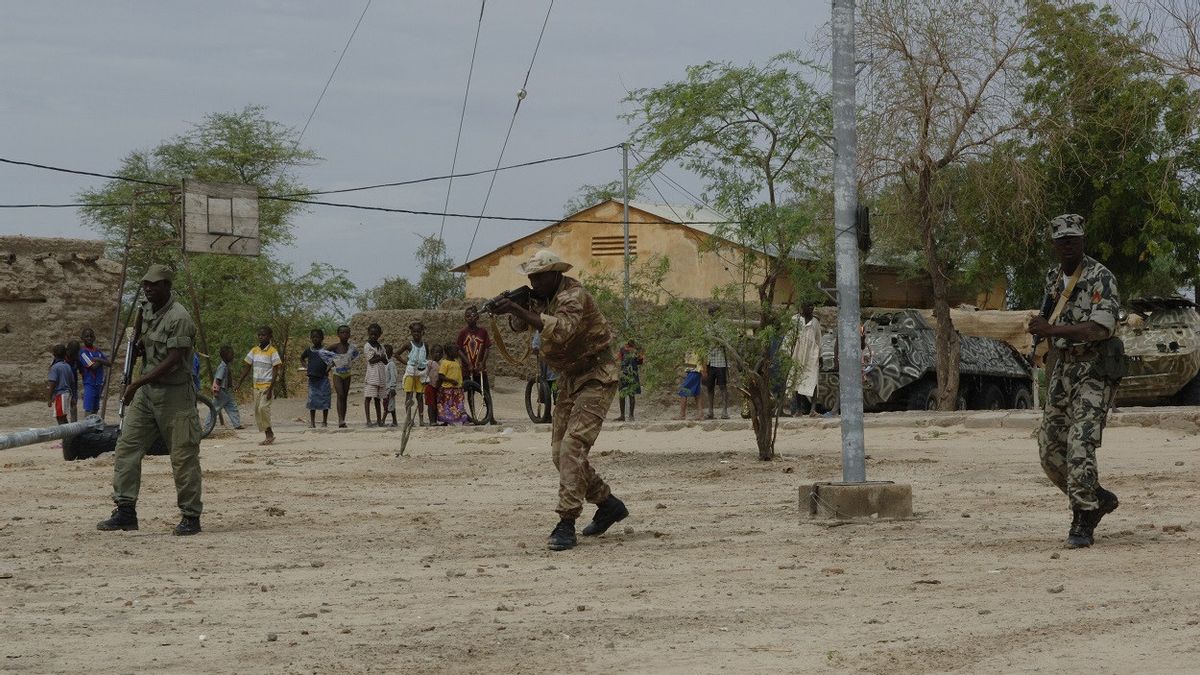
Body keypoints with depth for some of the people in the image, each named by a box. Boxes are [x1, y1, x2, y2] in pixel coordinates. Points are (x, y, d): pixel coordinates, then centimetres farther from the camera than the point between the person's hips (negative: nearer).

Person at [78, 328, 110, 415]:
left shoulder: (98, 351, 13)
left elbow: (109, 363, 5)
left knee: (95, 410, 10)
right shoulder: (82, 351, -8)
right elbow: (93, 366, -17)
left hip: (99, 384, 7)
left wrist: (99, 360, -10)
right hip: (90, 384, -7)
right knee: (88, 410, -13)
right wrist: (102, 361, 0)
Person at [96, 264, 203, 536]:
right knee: (127, 446, 2)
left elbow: (173, 361, -21)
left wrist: (137, 383, -22)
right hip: (145, 391, 8)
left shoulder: (179, 317, -16)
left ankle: (191, 516, 5)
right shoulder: (146, 310, 11)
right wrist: (138, 347, 1)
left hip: (174, 393, -8)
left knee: (183, 456, -3)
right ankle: (125, 511, 6)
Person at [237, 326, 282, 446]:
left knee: (263, 407, -22)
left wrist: (270, 389, -18)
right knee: (257, 411, 4)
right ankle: (268, 436, 9)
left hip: (267, 385, -6)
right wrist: (240, 382, 6)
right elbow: (248, 367, 15)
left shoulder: (272, 351, -7)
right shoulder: (254, 350, 9)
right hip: (256, 386, 6)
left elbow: (275, 371, -11)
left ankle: (269, 433, -11)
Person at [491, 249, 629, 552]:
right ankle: (608, 504, 23)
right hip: (569, 379, 10)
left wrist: (519, 310, -43)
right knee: (561, 453, 8)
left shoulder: (573, 296, -21)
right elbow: (518, 325, 16)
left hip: (596, 377, -10)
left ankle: (566, 524, -23)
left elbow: (562, 330, -39)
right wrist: (509, 311, -7)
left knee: (572, 446, -21)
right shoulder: (541, 297, 6)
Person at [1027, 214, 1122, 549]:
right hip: (1062, 369, 8)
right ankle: (1098, 498, 26)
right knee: (1051, 450, 7)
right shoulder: (1052, 278, 10)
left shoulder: (1101, 278, -13)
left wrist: (1052, 329, -30)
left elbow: (1101, 328, -25)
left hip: (1096, 370, -7)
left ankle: (1083, 522, -11)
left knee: (1080, 443, -18)